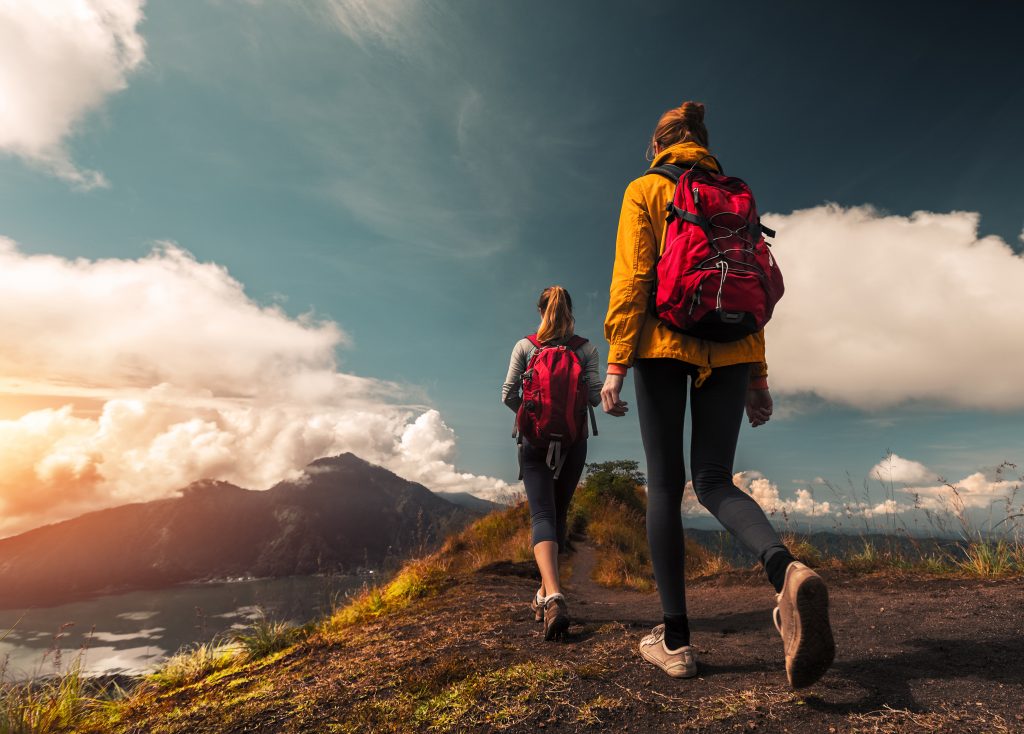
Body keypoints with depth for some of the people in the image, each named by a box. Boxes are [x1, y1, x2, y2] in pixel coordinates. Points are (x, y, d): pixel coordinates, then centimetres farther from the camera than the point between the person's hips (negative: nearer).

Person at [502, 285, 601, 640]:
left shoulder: (524, 346, 0)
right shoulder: (587, 349, 0)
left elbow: (508, 394, -2)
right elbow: (594, 396, -6)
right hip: (574, 439, 2)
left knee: (542, 514, -6)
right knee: (559, 514, 15)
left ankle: (553, 595, -26)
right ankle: (544, 592, 26)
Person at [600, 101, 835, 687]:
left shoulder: (644, 190, 8)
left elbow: (632, 277, -6)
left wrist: (617, 362, -9)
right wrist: (758, 376, 14)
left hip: (664, 343, -4)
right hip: (729, 350, 4)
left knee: (665, 484, 1)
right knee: (715, 481, 7)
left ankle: (675, 639, 4)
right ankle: (786, 569, -21)